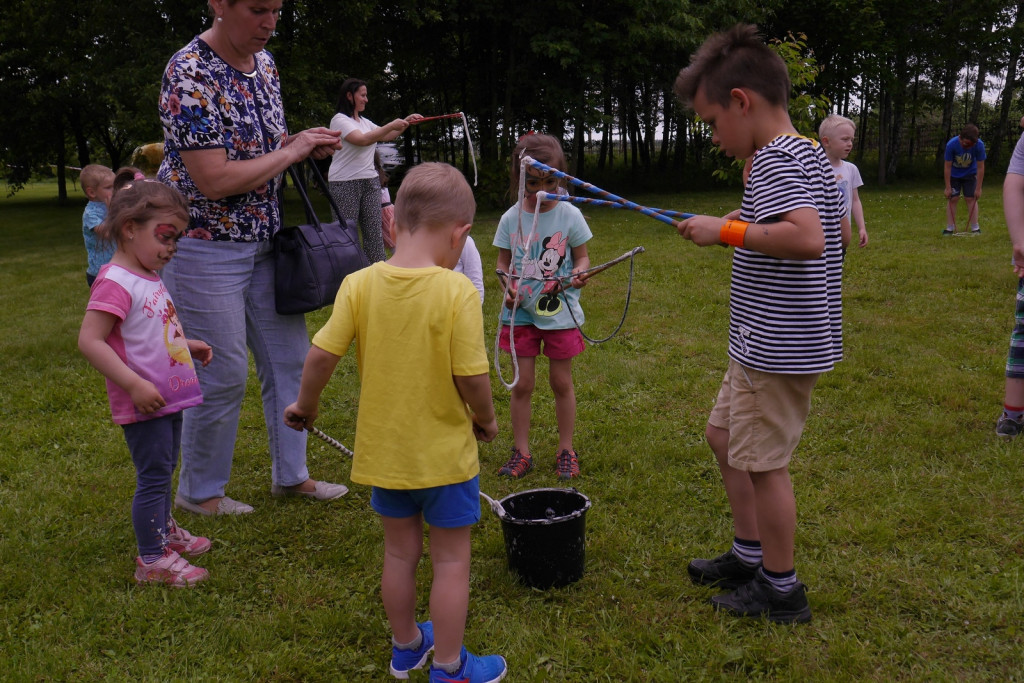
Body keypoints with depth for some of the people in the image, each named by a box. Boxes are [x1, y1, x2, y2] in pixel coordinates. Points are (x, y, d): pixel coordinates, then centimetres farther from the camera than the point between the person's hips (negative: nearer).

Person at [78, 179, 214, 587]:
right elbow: (89, 341, -27)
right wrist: (135, 385, -30)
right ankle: (152, 560, 10)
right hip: (143, 404, -10)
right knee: (153, 475, -2)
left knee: (164, 469, 23)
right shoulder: (115, 282, -20)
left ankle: (163, 530, 41)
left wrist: (188, 344, 15)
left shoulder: (149, 278, 11)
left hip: (169, 397, 10)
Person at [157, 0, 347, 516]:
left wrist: (306, 143, 0)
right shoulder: (190, 74, -20)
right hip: (205, 246, -8)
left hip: (263, 240, 8)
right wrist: (290, 151, -16)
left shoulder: (263, 62, 5)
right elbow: (214, 180, -26)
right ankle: (197, 492, 21)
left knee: (288, 356, 12)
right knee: (223, 375, 0)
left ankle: (290, 474, 29)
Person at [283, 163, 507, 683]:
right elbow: (471, 376, -20)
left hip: (384, 450, 4)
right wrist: (486, 419, 0)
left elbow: (321, 355, -11)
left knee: (400, 551, 22)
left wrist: (305, 406, 7)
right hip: (445, 454, -4)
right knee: (451, 560, 13)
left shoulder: (359, 284, -11)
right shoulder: (458, 292, -21)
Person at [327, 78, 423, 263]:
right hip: (346, 184, -7)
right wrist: (392, 125, -18)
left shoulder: (364, 122, 17)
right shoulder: (339, 120, -7)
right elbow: (362, 140, -20)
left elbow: (387, 136, 23)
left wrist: (406, 122, 10)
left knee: (374, 230, 2)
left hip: (370, 181, 7)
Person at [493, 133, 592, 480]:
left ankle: (566, 449, 24)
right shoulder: (511, 218, -2)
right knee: (522, 383, 5)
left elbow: (582, 257, 3)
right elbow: (503, 263, 7)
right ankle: (521, 451, 19)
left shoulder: (569, 215, -6)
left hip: (560, 312, -1)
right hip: (521, 313, 1)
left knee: (561, 381, 8)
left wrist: (577, 274, -19)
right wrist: (508, 288, -12)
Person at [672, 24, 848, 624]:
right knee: (724, 435, 21)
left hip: (779, 347, -10)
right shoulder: (813, 156, 10)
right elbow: (839, 229, 22)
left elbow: (808, 239, -36)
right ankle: (750, 556, 34)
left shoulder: (774, 160, -20)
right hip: (767, 344, 10)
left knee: (762, 461, 2)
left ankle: (782, 591, 18)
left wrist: (727, 231, -26)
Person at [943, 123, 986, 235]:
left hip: (970, 174, 0)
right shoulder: (951, 144, -31)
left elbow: (980, 167, -20)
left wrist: (978, 188, -17)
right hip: (954, 175, 0)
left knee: (971, 199, -4)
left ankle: (975, 228, 1)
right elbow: (947, 167, -22)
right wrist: (948, 187, -20)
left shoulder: (979, 145, -29)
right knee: (953, 199, -6)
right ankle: (950, 228, -3)